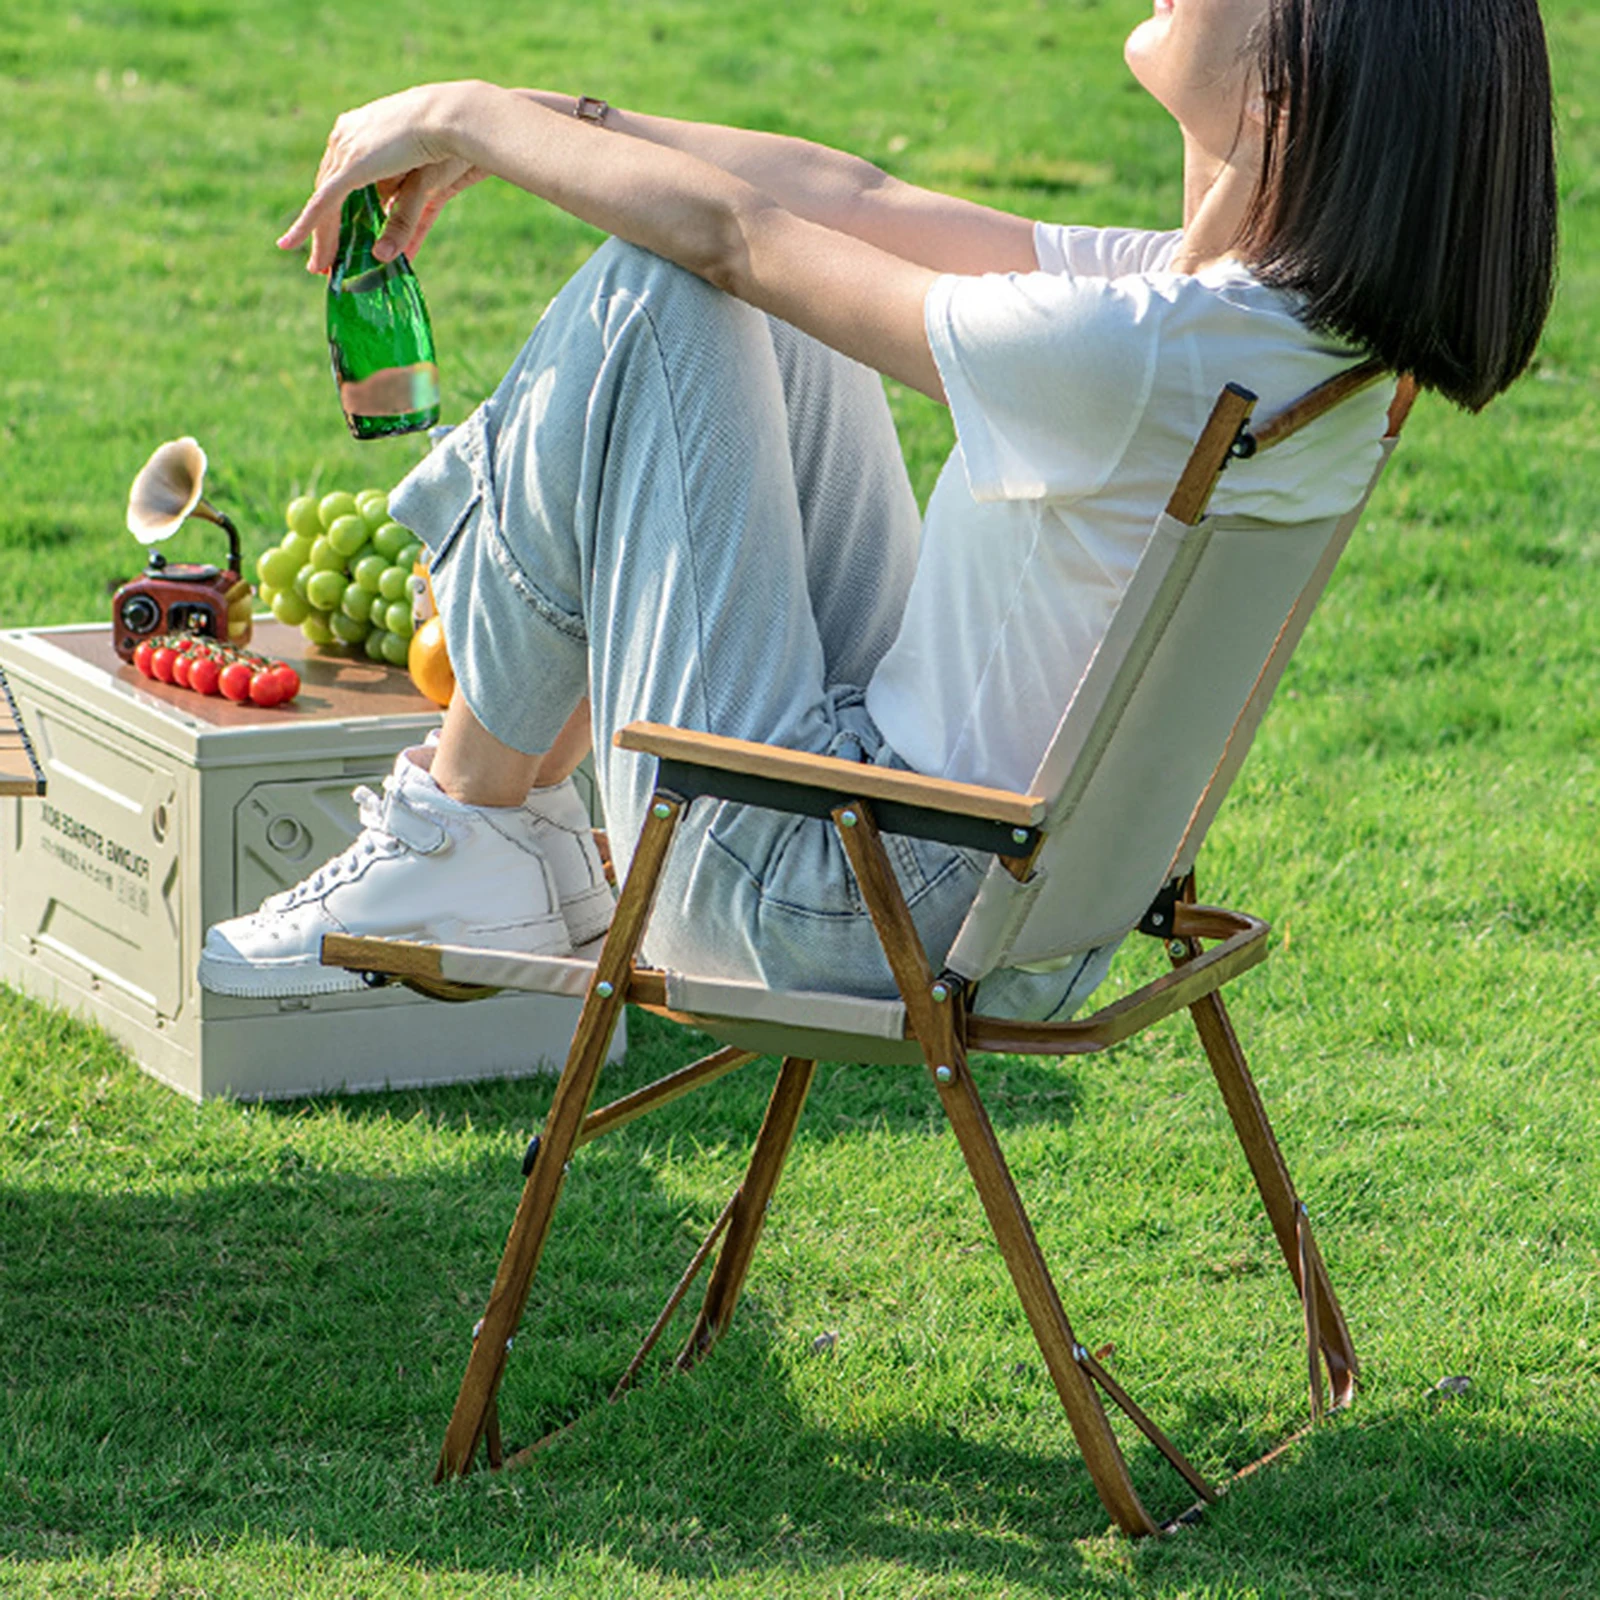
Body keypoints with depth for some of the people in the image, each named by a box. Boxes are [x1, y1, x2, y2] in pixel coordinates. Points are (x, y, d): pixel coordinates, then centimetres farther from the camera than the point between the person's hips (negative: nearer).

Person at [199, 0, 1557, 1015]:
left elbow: (737, 234, -16)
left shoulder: (1136, 352, -28)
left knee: (645, 298, -7)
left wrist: (468, 115, -1)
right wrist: (520, 124, 4)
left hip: (835, 905, -9)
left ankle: (472, 838, 7)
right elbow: (860, 205, 4)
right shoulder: (1295, 305, -2)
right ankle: (532, 807, 22)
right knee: (775, 294, 16)